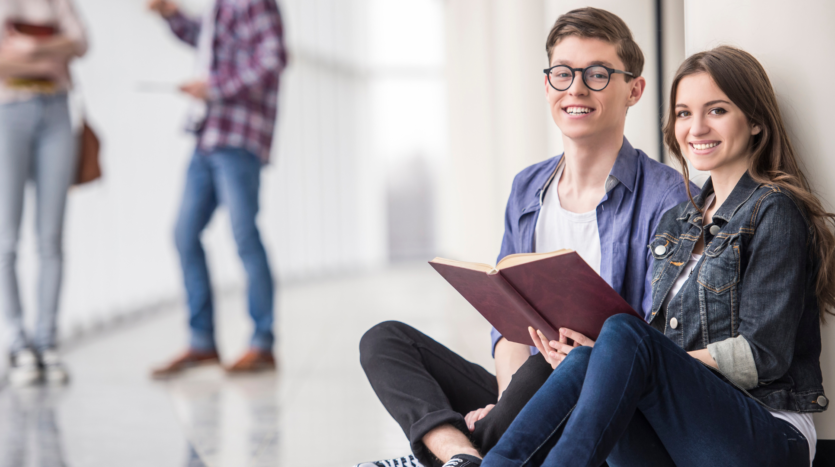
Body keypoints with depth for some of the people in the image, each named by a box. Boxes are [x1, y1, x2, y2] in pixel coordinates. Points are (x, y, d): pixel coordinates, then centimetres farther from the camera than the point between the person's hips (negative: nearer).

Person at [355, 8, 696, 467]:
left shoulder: (665, 197, -7)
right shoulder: (527, 188, 15)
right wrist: (509, 397, -8)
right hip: (525, 399, 7)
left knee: (548, 371, -39)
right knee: (384, 339, -6)